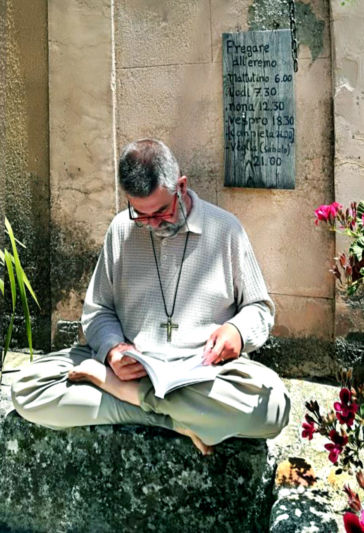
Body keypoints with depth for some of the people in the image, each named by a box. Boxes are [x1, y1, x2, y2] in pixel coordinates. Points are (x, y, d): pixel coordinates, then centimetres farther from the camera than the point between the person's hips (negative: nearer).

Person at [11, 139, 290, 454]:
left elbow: (260, 308, 10)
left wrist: (238, 331, -14)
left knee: (272, 404, -35)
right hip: (130, 367, 2)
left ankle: (121, 389, -22)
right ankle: (183, 420, -23)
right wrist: (113, 351, -11)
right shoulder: (122, 229, 9)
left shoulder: (226, 229, 3)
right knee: (28, 388, -21)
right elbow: (98, 310, 12)